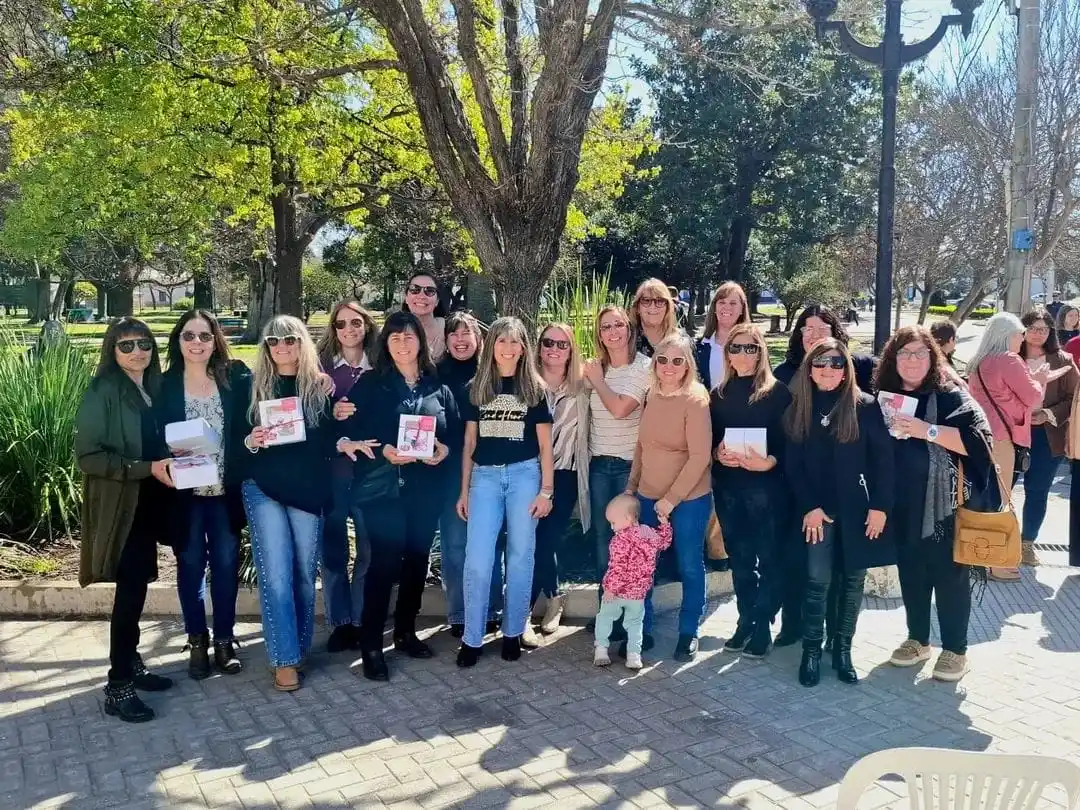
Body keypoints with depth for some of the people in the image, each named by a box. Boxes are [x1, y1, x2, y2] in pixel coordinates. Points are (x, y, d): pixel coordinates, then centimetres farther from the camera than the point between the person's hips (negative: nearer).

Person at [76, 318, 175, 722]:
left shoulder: (154, 388, 10)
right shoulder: (102, 392, -11)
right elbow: (88, 455, -17)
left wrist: (170, 464, 2)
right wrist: (145, 468, -23)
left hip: (148, 503, 7)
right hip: (121, 506, -7)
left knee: (137, 586, 14)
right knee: (130, 590, -6)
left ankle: (130, 664, 27)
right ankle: (117, 687, 2)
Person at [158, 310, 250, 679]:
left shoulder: (236, 379, 0)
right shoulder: (165, 385, -2)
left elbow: (248, 428, 4)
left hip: (225, 490, 1)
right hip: (185, 492, 0)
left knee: (226, 563, 7)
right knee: (191, 565, 9)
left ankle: (224, 639, 22)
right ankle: (197, 640, 24)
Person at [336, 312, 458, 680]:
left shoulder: (439, 387, 8)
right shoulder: (370, 384, 2)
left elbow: (456, 433, 10)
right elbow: (351, 431, -4)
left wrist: (444, 449, -10)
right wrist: (384, 450, -18)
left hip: (427, 488, 3)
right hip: (385, 486, -3)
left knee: (417, 559, 11)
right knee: (384, 563, -6)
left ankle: (406, 632, 26)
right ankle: (371, 645, 3)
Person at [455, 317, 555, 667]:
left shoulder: (534, 388, 4)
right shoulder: (475, 388, 8)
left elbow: (545, 445, 4)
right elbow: (469, 443, 10)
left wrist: (546, 489, -3)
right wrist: (464, 490, 8)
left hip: (524, 474, -1)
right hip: (485, 476, 1)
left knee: (520, 555, 5)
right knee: (477, 560, -5)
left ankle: (513, 633, 18)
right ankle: (471, 638, 6)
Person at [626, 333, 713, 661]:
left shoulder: (695, 400, -15)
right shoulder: (652, 395, 2)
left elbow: (700, 456, -18)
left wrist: (671, 499, -17)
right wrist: (631, 486, 10)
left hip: (688, 499, -5)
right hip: (648, 496, 6)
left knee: (689, 566, 9)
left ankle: (689, 632, 27)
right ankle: (642, 628, 28)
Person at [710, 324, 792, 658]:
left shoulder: (777, 392, -3)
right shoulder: (719, 394, 11)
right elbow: (709, 439, 11)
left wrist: (770, 462, -22)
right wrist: (718, 453, -9)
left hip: (766, 486, -4)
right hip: (728, 487, 4)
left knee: (768, 557, 2)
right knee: (739, 557, 12)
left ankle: (762, 626, 13)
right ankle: (746, 621, 23)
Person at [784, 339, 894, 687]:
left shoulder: (865, 406, -2)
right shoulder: (798, 409, 5)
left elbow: (883, 459, -4)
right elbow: (793, 464, 3)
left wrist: (880, 506, -9)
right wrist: (809, 507, -6)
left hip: (858, 508, 0)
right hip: (817, 509, 1)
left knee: (852, 580, 7)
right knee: (817, 581, -2)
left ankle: (843, 649, 20)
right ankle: (811, 651, 10)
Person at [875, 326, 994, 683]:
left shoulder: (950, 395, -7)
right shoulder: (885, 396, 7)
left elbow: (979, 439, -18)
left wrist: (927, 430, -24)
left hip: (943, 503, -4)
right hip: (902, 506, 5)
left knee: (949, 573, 4)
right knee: (911, 573, 14)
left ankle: (955, 649, 17)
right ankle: (917, 639, 29)